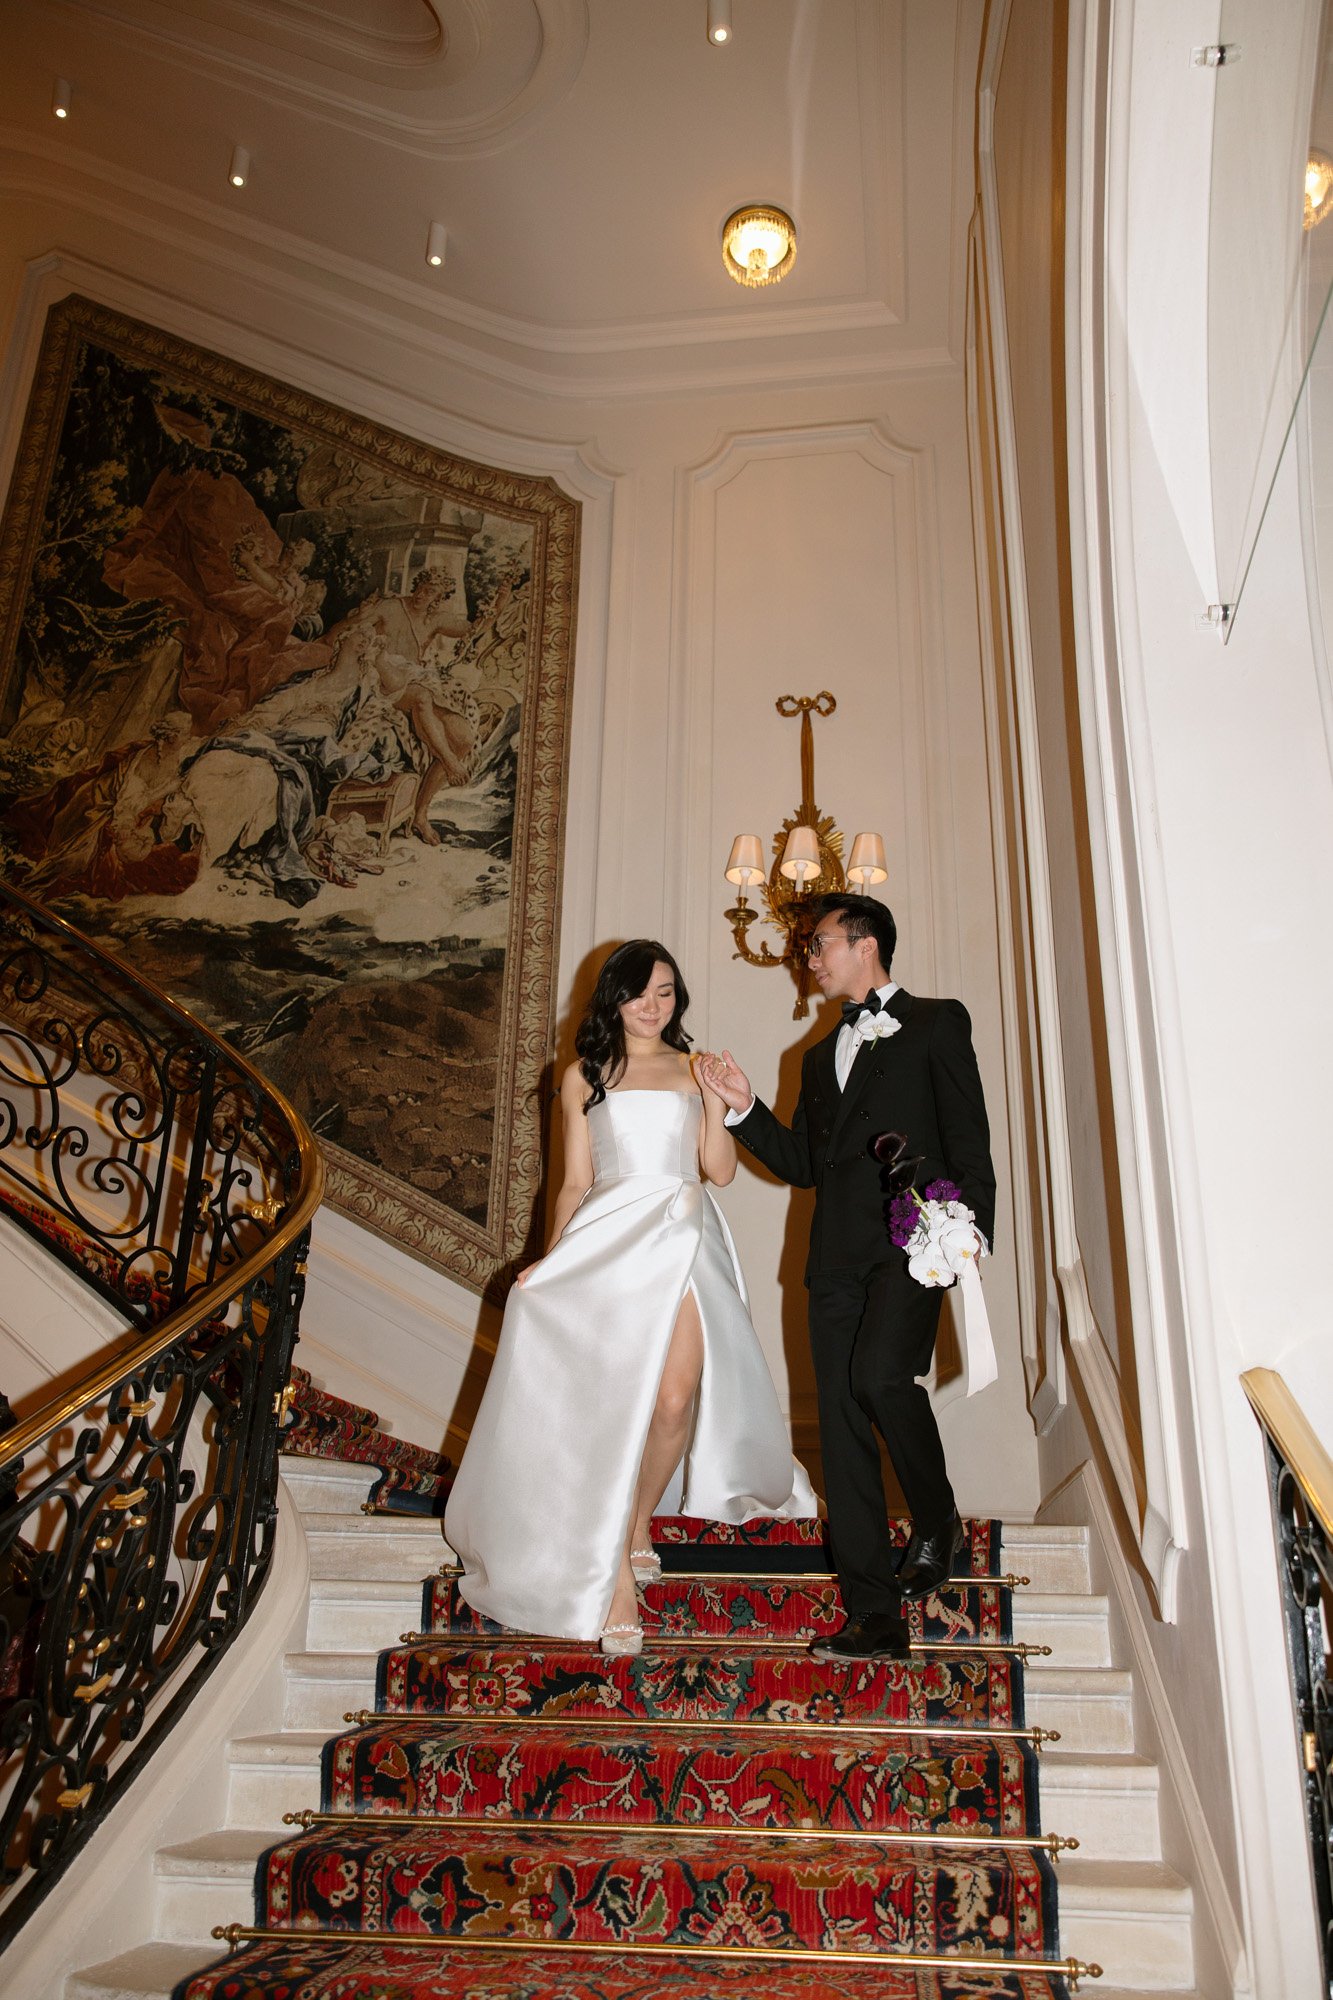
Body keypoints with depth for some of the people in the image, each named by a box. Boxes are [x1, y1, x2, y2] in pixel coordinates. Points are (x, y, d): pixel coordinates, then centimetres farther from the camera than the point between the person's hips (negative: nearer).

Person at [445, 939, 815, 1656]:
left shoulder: (694, 1070, 15)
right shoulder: (585, 1076, 14)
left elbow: (720, 1169, 8)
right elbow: (575, 1182, 12)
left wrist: (715, 1099, -5)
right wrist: (551, 1259, 2)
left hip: (684, 1243, 1)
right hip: (607, 1241, 0)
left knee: (674, 1399, -13)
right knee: (611, 1404, -10)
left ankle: (639, 1519, 17)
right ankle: (614, 1583, -3)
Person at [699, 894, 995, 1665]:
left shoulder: (936, 1025, 6)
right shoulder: (822, 1055, 25)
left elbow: (970, 1144, -3)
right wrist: (745, 1108, 8)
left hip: (912, 1242, -6)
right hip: (838, 1257, 7)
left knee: (881, 1376, -27)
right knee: (843, 1422, 3)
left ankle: (938, 1519, 2)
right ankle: (875, 1617, 9)